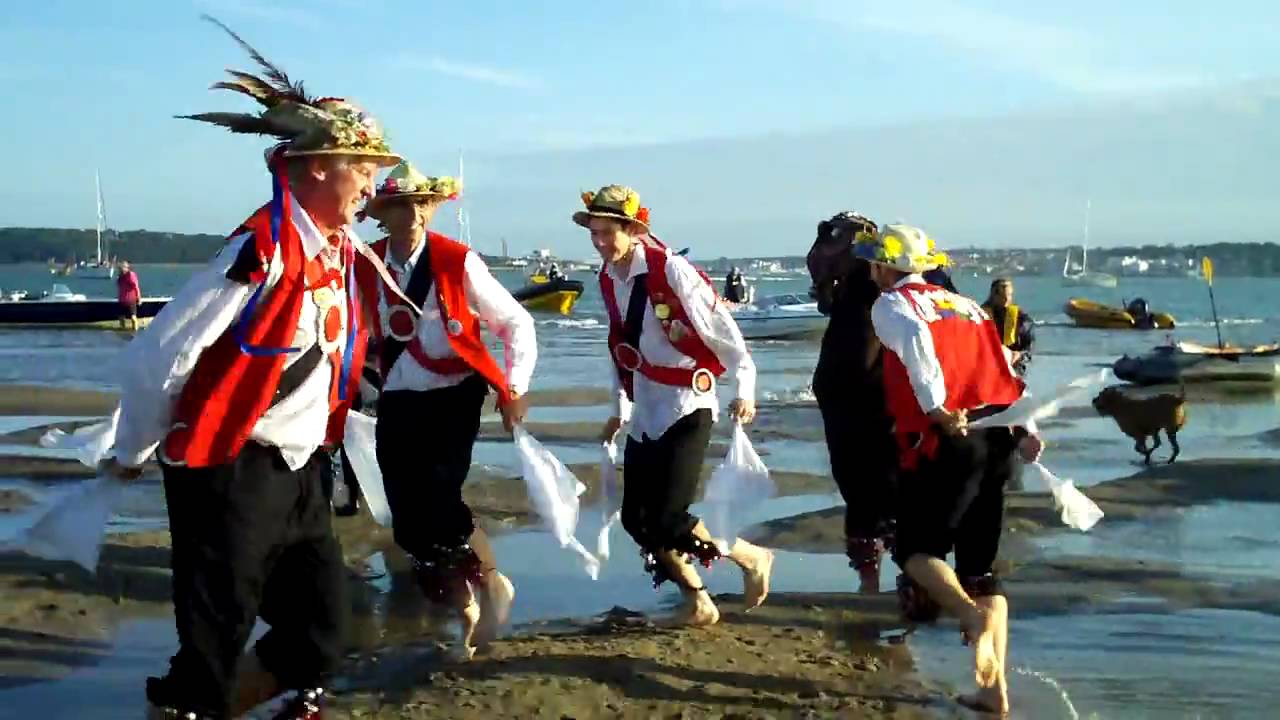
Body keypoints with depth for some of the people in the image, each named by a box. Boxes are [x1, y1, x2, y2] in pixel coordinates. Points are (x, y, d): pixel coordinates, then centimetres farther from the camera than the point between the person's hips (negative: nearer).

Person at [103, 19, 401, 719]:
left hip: (300, 472, 8)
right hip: (231, 474, -8)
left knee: (319, 641, 13)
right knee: (212, 655, 0)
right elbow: (156, 356, -17)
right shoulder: (264, 249, -20)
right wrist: (133, 455, -3)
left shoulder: (342, 252, 6)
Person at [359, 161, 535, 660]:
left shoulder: (459, 262, -11)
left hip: (454, 397, -4)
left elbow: (516, 322, -2)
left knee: (437, 501, -21)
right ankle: (467, 610, 25)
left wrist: (515, 387, -7)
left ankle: (493, 585, 8)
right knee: (408, 524, 1)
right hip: (397, 403, 4)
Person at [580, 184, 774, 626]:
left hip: (686, 407, -7)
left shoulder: (671, 269, -17)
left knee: (667, 519, -14)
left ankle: (751, 558, 11)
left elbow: (720, 328, -14)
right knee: (636, 519, 5)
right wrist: (619, 409, 17)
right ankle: (697, 602, 22)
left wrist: (744, 388, -16)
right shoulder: (608, 280, 4)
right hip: (645, 412, 8)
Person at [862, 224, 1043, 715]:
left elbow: (916, 344, -18)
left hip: (945, 442, -7)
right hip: (997, 440, 7)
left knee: (914, 549, 6)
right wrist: (1025, 431, 9)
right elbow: (1004, 368, 15)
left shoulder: (891, 305, 4)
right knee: (980, 563, 12)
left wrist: (937, 409, -23)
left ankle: (975, 619, -20)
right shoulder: (967, 306, 25)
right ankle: (994, 689, 10)